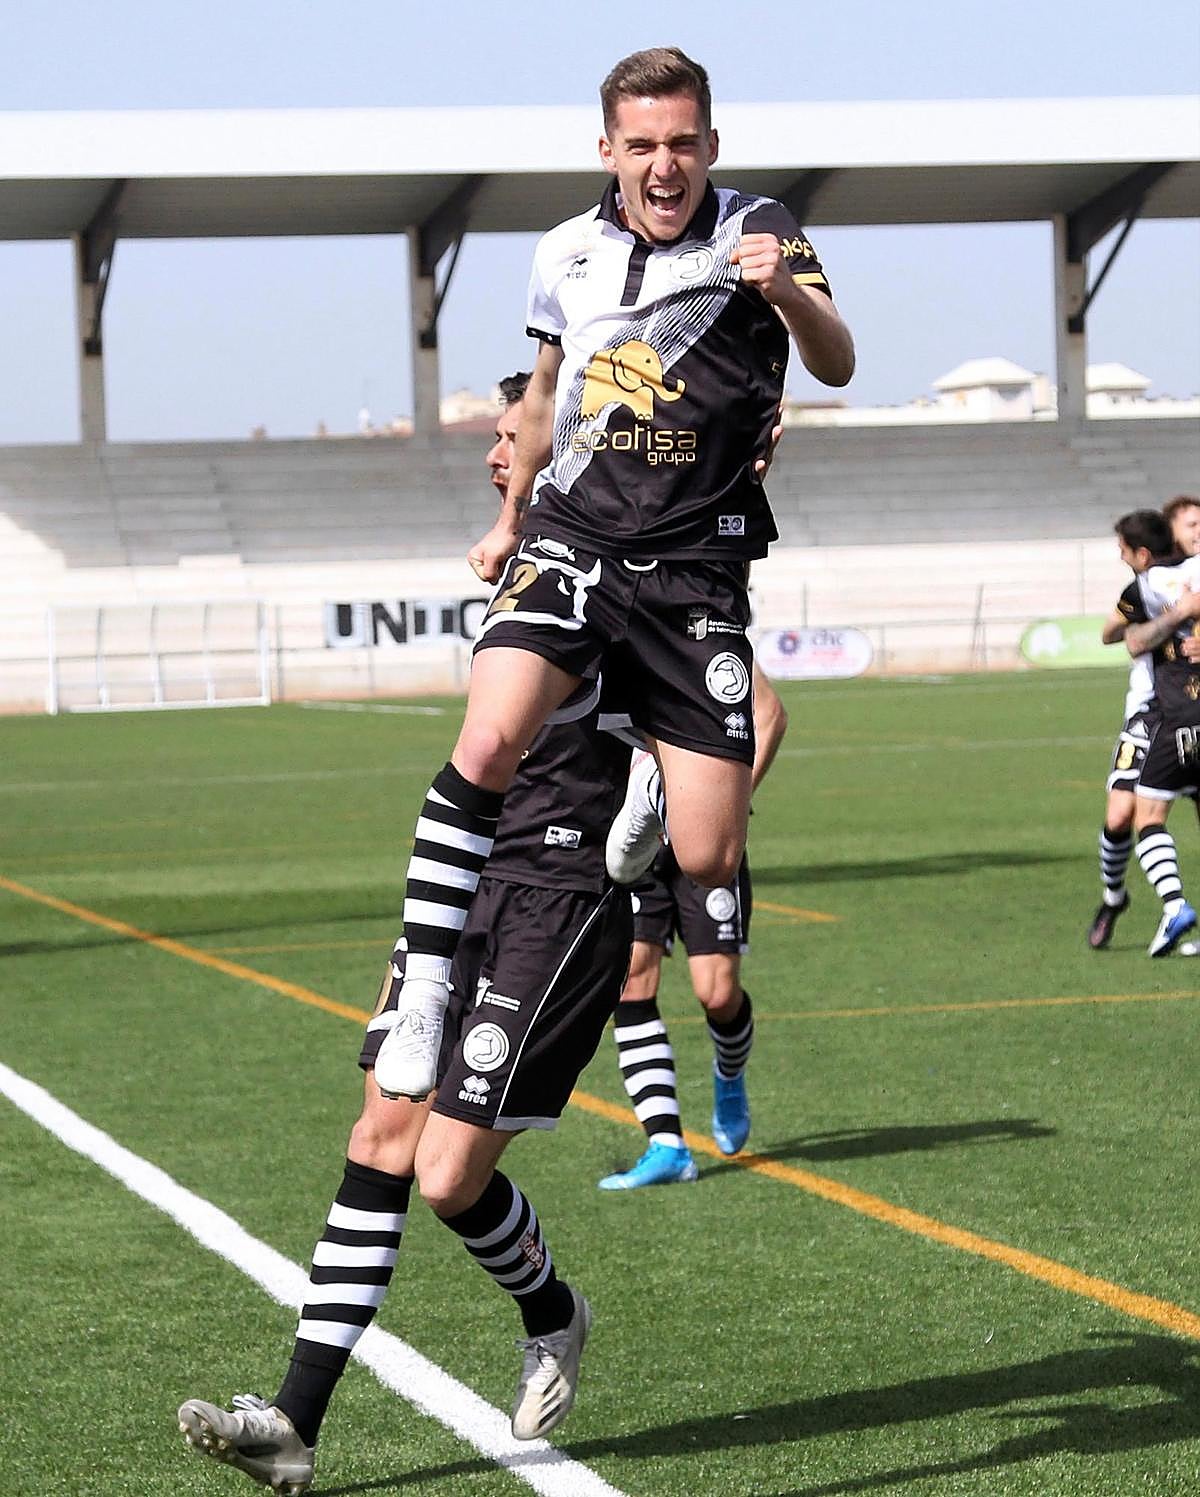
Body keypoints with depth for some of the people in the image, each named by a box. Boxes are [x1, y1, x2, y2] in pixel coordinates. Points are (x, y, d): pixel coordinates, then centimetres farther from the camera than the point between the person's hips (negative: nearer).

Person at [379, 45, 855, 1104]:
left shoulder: (756, 232, -3)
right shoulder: (567, 255, 8)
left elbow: (836, 366, -20)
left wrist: (785, 291, -41)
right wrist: (510, 518, 33)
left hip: (695, 568, -2)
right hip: (571, 539, 2)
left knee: (709, 861, -5)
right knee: (489, 745, -28)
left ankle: (656, 797, 32)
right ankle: (424, 988, -19)